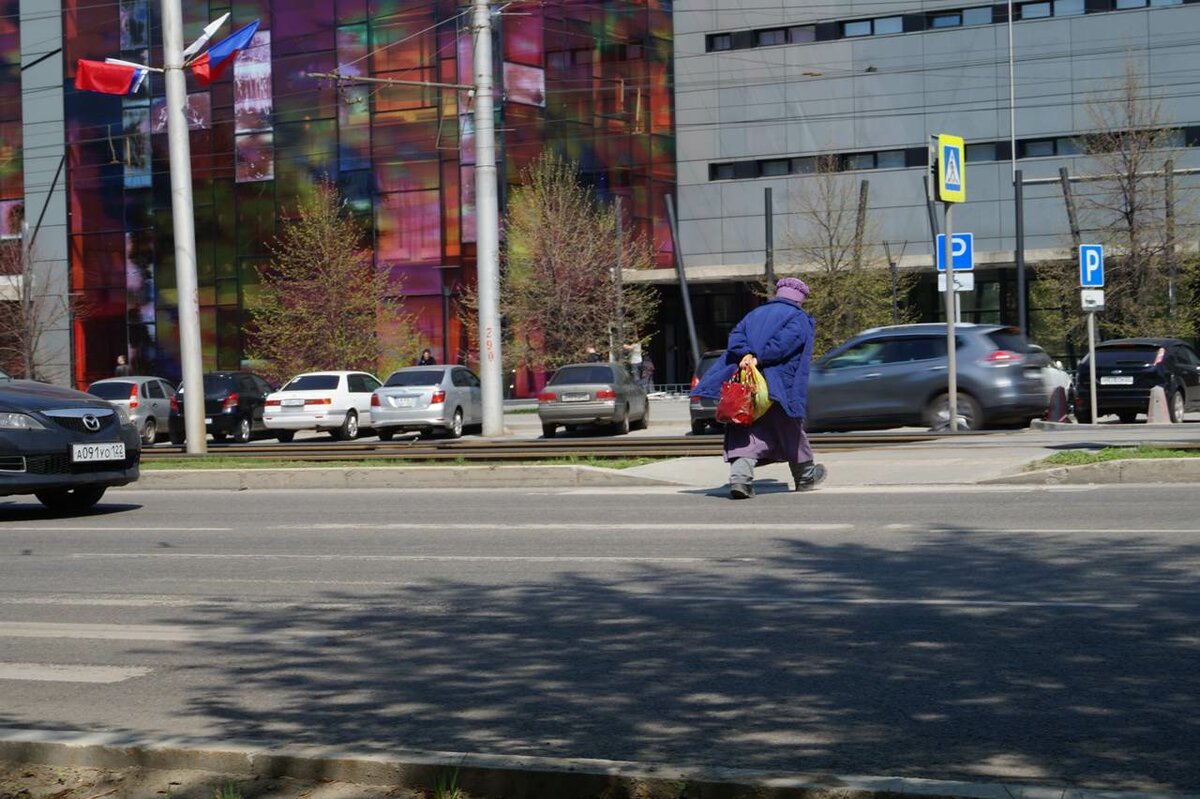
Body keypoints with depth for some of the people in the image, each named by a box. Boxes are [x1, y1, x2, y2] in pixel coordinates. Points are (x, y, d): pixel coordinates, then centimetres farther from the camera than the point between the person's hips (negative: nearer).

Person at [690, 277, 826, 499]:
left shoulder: (755, 314, 20)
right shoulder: (799, 318, 5)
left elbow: (736, 336, 4)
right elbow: (786, 340, -14)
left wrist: (746, 355, -12)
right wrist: (759, 359, -17)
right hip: (780, 387, -3)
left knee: (745, 431, -2)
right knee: (790, 429, 13)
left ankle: (740, 474, -25)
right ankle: (805, 476, 30)